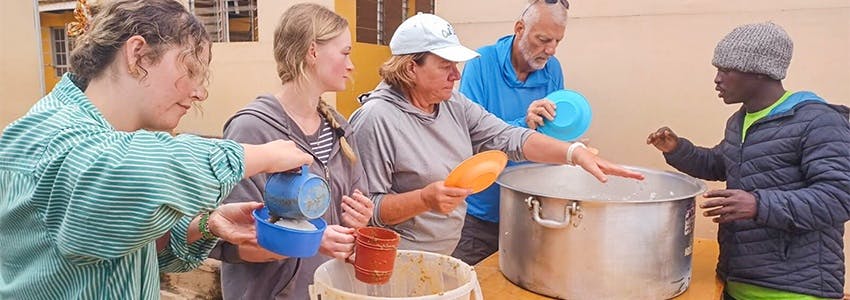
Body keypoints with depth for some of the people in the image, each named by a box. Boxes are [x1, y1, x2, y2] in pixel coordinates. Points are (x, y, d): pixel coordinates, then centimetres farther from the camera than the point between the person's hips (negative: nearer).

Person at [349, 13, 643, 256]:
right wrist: (425, 199, -33)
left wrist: (575, 153, -17)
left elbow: (508, 138, -5)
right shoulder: (376, 119, -20)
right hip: (399, 265, -6)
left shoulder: (454, 104, 1)